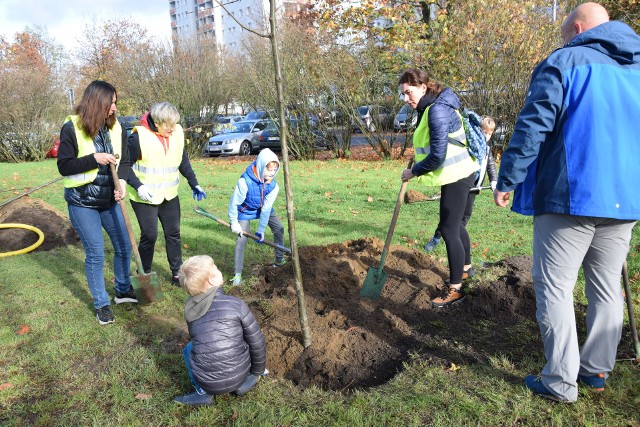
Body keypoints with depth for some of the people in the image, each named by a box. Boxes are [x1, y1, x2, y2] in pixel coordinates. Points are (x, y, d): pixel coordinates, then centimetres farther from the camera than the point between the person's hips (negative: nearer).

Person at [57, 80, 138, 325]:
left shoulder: (116, 128, -1)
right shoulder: (72, 128, -13)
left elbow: (124, 161, 3)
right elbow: (64, 166, -12)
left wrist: (121, 181, -16)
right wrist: (94, 158, -24)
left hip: (109, 200, 5)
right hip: (82, 203, -4)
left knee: (124, 247, 11)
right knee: (95, 254, 1)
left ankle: (123, 290, 34)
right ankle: (101, 304, 19)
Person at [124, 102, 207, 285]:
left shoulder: (177, 133, -3)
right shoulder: (139, 137, -19)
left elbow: (183, 161, 10)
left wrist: (194, 183, 8)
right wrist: (138, 186, -24)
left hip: (169, 195, 5)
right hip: (145, 196, -5)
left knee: (173, 234, 9)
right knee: (149, 235, 2)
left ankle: (177, 274, 21)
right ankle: (144, 275, 22)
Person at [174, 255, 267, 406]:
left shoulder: (189, 309, -2)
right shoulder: (236, 304, -13)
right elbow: (257, 343, -6)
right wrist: (257, 373, 12)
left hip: (206, 382, 1)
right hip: (238, 376, -1)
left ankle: (203, 393, 12)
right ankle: (243, 384, 16)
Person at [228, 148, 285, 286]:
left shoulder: (273, 185, -24)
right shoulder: (245, 181, -36)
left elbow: (266, 208, -23)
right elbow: (234, 202, -25)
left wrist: (261, 230, -19)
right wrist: (234, 222, -20)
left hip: (264, 209, 5)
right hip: (246, 211, -4)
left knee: (279, 229, 3)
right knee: (242, 239, -14)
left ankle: (280, 261, 23)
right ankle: (237, 274, -7)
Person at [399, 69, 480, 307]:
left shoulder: (437, 110, -21)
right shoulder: (430, 108, 10)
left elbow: (437, 155, -26)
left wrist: (414, 171, -13)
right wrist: (416, 170, 10)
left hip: (457, 176, -11)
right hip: (457, 174, 11)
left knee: (449, 230, -6)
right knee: (455, 224, 23)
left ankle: (455, 290, 4)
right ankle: (465, 268, 43)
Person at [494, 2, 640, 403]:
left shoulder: (564, 62, -3)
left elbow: (531, 128, -12)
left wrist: (507, 181, -8)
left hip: (570, 197, -7)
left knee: (555, 289, 0)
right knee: (607, 288, 15)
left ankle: (561, 381, 5)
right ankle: (597, 370, 26)